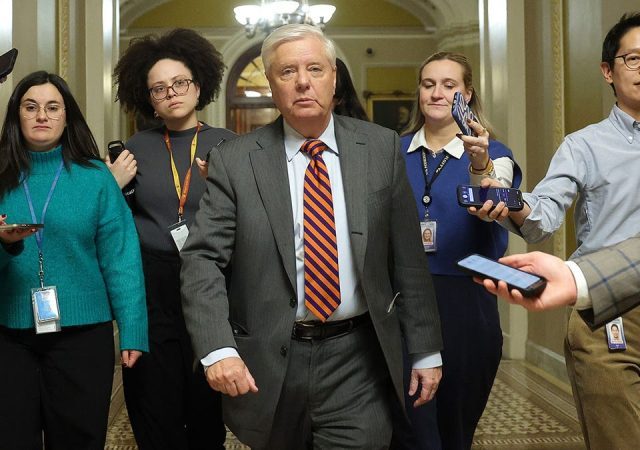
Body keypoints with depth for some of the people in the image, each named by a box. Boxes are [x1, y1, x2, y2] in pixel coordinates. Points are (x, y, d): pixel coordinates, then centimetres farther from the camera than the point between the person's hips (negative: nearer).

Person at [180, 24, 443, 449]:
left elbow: (408, 258, 3)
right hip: (269, 360, 0)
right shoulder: (234, 161, -3)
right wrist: (218, 349, -20)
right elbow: (202, 260, -7)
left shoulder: (382, 148, 1)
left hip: (356, 357, 0)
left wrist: (426, 349, 5)